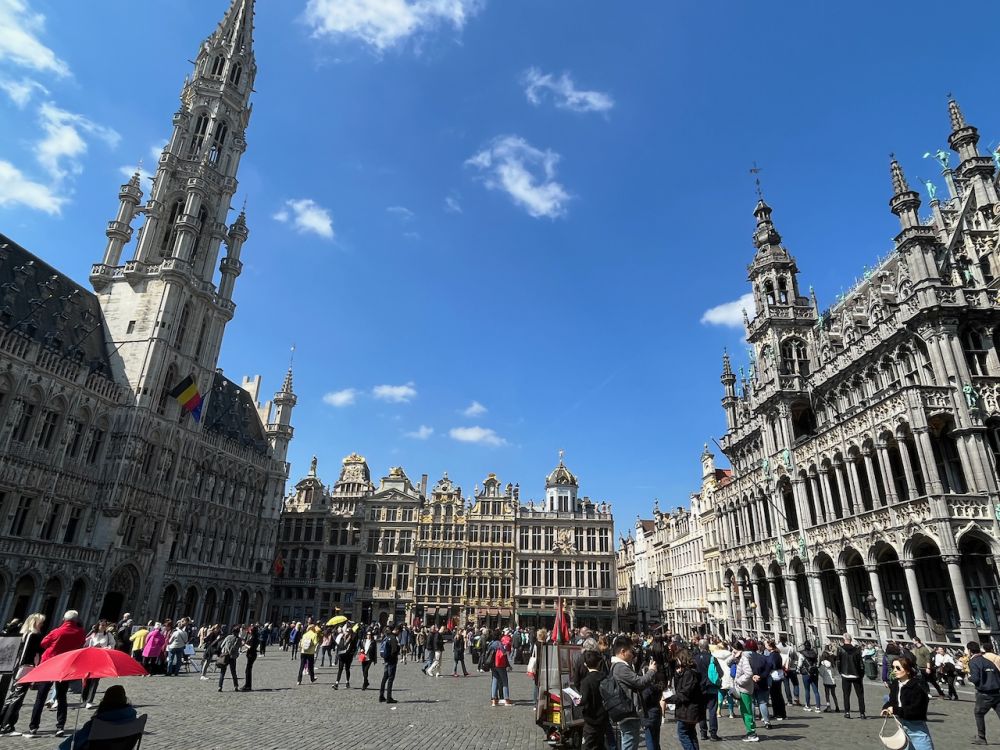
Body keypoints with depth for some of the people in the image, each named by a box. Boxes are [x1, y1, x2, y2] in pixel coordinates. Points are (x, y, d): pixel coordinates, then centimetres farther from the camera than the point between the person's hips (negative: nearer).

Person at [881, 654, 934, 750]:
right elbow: (892, 701, 12)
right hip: (902, 727, 7)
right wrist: (886, 708, -9)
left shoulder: (917, 687, -21)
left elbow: (916, 710, -26)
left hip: (917, 729, -7)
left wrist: (895, 710, -23)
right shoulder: (895, 684, 2)